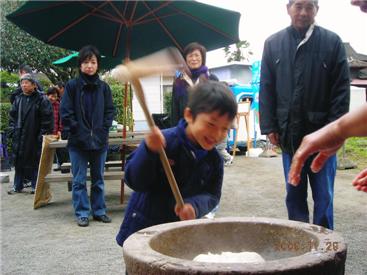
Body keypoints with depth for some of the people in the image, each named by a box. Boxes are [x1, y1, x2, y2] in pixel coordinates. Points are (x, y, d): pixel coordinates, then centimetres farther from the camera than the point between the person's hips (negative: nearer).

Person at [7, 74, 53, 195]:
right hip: (19, 137, 5)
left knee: (35, 162, 2)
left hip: (34, 138, -5)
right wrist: (12, 131, 6)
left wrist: (43, 133, -12)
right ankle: (17, 186, 18)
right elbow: (12, 116, 15)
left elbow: (47, 118, -9)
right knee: (19, 161, 8)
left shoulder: (41, 99, -5)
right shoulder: (18, 99, 12)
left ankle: (35, 186, 13)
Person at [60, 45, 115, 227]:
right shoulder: (72, 86, -2)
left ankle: (99, 211, 22)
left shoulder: (103, 87, 5)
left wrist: (103, 130, -2)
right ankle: (82, 213, 13)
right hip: (78, 142, -2)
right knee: (79, 180, 3)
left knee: (98, 179, 12)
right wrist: (75, 131, -8)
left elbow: (110, 110, 8)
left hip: (100, 141, 2)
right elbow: (66, 112, -3)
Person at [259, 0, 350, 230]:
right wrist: (269, 127, 0)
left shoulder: (332, 42, 0)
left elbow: (341, 90, -2)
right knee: (294, 194, 12)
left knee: (324, 196, 5)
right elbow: (266, 89, 6)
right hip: (289, 134, 2)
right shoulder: (273, 44, 6)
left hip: (322, 133, -2)